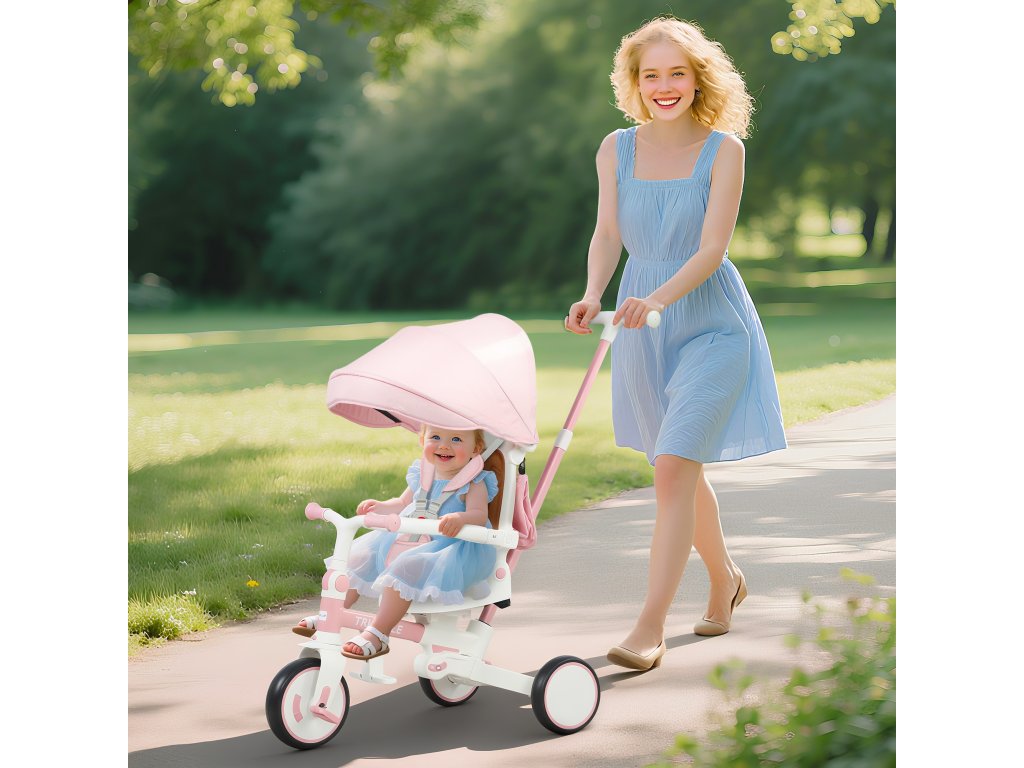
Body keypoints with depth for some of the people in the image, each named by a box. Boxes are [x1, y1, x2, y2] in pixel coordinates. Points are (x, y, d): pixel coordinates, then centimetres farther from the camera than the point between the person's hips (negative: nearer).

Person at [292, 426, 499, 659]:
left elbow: (479, 515, -24)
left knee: (405, 568, -34)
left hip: (450, 547, -8)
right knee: (360, 556, 3)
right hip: (406, 539, 8)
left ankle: (378, 634, -29)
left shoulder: (474, 483, -8)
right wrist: (379, 507, 8)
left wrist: (460, 518, -45)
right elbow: (402, 504, 26)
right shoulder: (421, 476, 12)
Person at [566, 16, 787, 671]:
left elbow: (712, 248, -16)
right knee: (682, 466, 17)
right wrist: (593, 296, -20)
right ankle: (725, 578, 40)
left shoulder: (724, 149, -10)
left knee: (673, 467, -15)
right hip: (642, 325, 5)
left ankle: (650, 627, -11)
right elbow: (607, 235, 0)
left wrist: (659, 298, -32)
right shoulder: (617, 149, 2)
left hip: (710, 322, -5)